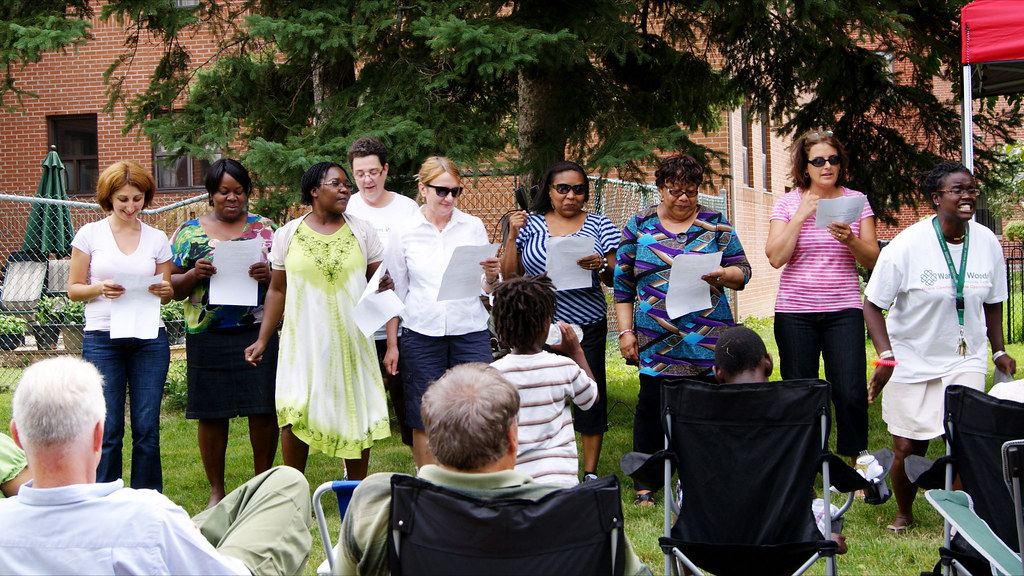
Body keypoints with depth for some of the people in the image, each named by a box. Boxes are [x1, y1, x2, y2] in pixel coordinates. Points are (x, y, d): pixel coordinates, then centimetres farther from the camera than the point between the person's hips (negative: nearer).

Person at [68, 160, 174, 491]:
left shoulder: (157, 239, 10)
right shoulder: (90, 234, 4)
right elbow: (73, 289, 5)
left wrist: (165, 290, -8)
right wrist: (100, 288, -15)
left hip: (149, 340, 2)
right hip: (102, 339, -2)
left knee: (147, 429, 1)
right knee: (108, 430, -2)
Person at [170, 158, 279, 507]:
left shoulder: (265, 229, 10)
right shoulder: (189, 232, 9)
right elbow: (173, 287, 8)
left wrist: (268, 276, -13)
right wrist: (194, 274, -12)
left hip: (258, 332, 0)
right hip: (207, 337, 0)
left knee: (264, 411, -2)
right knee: (211, 413, 2)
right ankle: (216, 490, 16)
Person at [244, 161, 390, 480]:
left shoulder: (362, 231, 7)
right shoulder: (287, 235, 6)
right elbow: (277, 290, 10)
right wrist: (262, 340, 5)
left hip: (351, 340, 1)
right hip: (304, 341, -1)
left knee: (356, 413, 2)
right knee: (295, 413, -9)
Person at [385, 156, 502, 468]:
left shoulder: (473, 226, 5)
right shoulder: (403, 232, 3)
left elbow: (484, 288, 10)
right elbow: (395, 291, 9)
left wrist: (491, 277, -13)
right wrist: (392, 344, 7)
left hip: (471, 331, 1)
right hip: (422, 334, 0)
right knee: (424, 421, 2)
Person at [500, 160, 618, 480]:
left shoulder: (599, 225, 6)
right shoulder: (531, 224, 7)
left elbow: (615, 279, 3)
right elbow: (509, 274, 6)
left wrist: (601, 266, -18)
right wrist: (513, 235, -5)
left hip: (587, 324, 0)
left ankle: (590, 472, 13)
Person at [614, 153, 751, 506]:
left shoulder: (715, 225, 8)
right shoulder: (639, 227, 7)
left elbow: (743, 272, 7)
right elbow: (623, 283, 8)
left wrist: (723, 274, -16)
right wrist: (625, 331, 2)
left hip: (709, 340, 1)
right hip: (655, 341, 0)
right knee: (651, 405, 2)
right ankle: (644, 483, 14)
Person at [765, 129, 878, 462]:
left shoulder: (856, 201, 7)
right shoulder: (789, 203, 4)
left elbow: (873, 260, 4)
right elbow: (775, 257, -7)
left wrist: (850, 240, -15)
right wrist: (802, 214, -11)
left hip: (844, 309, 0)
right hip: (795, 310, 0)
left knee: (851, 394, -8)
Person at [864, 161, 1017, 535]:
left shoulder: (987, 243, -4)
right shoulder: (907, 245, -17)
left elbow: (992, 301, 12)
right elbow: (873, 305, -12)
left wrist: (999, 350, 7)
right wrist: (886, 355, -22)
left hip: (966, 360, 2)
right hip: (911, 360, -2)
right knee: (908, 449, 5)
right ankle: (904, 514, 31)